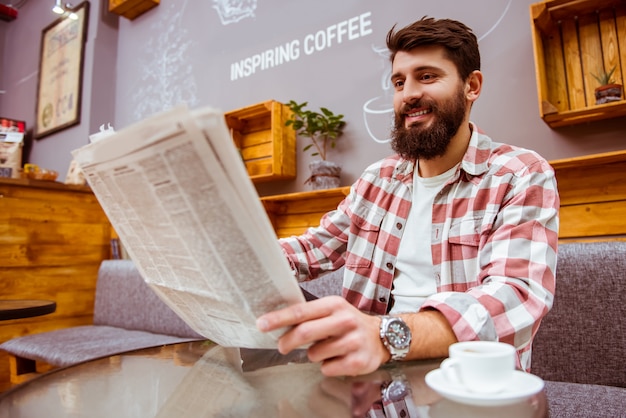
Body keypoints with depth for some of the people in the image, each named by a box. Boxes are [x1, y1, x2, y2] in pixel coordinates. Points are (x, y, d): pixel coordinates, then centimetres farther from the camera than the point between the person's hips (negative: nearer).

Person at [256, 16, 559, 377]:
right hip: (371, 369, 5)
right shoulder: (377, 179, 9)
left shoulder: (523, 177, -6)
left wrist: (385, 335, -38)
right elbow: (313, 247, 12)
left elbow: (517, 297, -21)